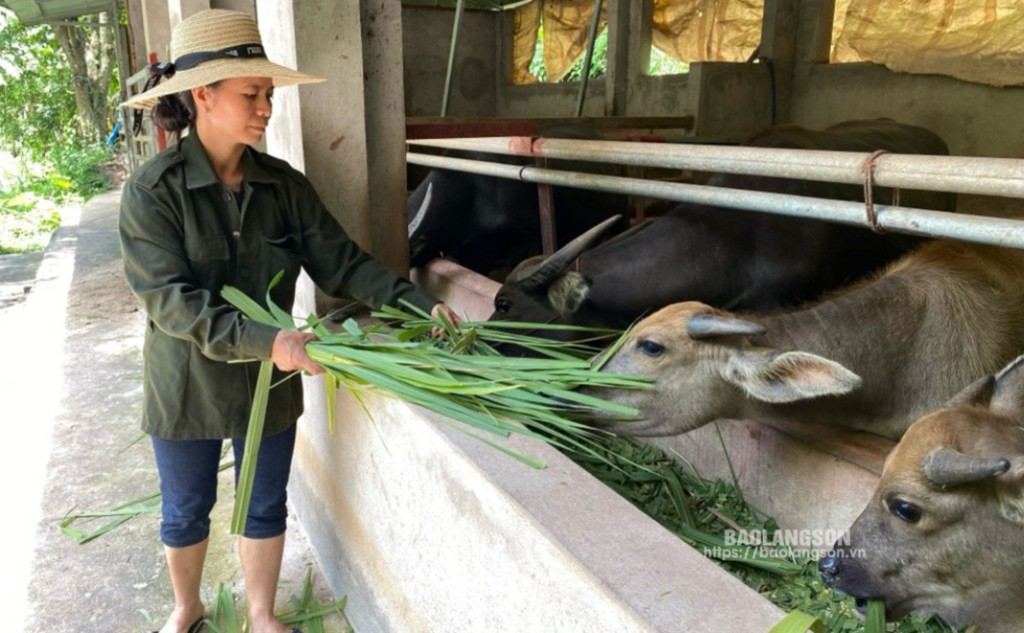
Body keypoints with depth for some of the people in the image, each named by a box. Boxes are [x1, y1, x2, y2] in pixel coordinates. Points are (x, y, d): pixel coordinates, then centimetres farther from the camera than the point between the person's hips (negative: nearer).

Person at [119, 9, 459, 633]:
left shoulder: (284, 184, -6)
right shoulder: (153, 190, -17)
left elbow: (342, 262, -8)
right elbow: (170, 300, -24)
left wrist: (419, 301, -21)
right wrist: (266, 340, -36)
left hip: (270, 382, 3)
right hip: (189, 386, -2)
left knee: (266, 506, 18)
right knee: (186, 511, 20)